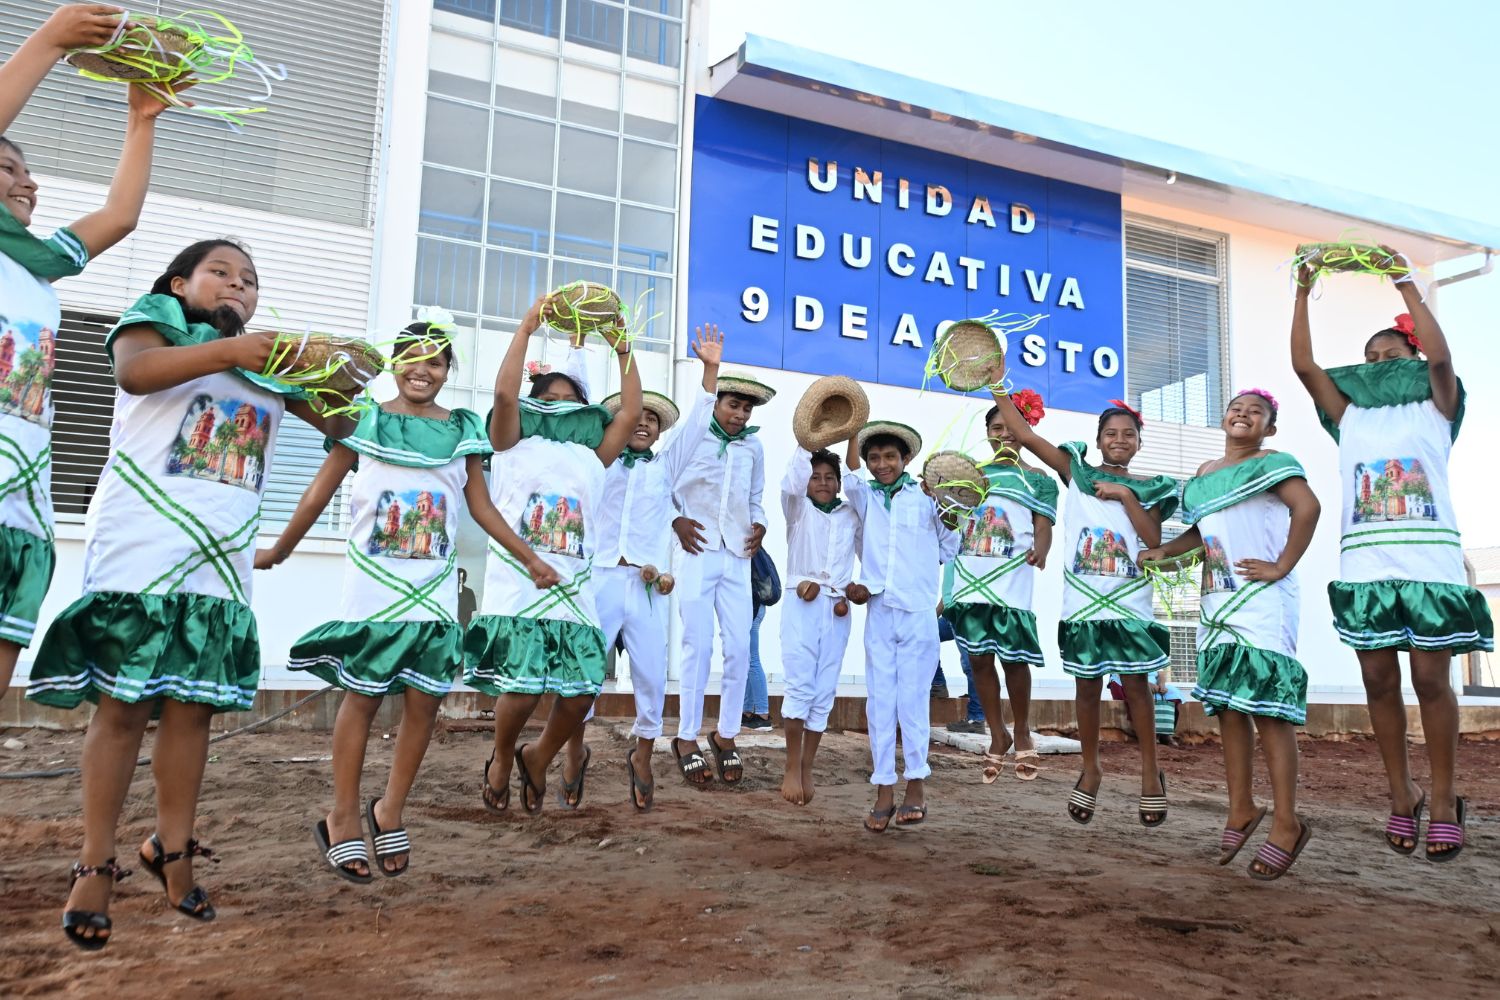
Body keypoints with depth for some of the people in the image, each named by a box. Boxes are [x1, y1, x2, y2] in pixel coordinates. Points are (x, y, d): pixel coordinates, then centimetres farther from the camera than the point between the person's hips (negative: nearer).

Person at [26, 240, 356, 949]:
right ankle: (94, 864, 5)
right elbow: (133, 369, -16)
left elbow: (336, 425, 14)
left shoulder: (272, 361, 19)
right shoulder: (154, 321, 7)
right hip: (139, 551, -4)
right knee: (124, 704, -3)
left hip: (219, 561, 4)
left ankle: (172, 850, 15)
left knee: (192, 707, 5)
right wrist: (228, 350, -29)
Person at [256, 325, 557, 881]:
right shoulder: (364, 421, 1)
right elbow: (320, 493, 5)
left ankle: (389, 812, 19)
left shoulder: (463, 431, 7)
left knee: (424, 702, 1)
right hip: (371, 584, -2)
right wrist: (278, 553, 9)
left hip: (433, 588, 3)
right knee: (362, 697, 3)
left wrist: (530, 561, 8)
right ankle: (343, 822, 15)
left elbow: (481, 506, 11)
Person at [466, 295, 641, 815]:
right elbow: (504, 393, -6)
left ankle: (538, 758, 25)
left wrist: (621, 348, 8)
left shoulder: (592, 457, 18)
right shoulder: (514, 447, 10)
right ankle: (502, 761, 21)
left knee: (579, 694, -7)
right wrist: (527, 327, -1)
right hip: (516, 590, -3)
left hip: (573, 593, 3)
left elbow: (631, 413, 9)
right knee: (521, 690, -13)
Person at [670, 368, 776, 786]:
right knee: (699, 645, -5)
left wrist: (759, 525, 5)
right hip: (698, 551, -4)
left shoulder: (753, 447, 15)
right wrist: (677, 520, -11)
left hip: (737, 556, 4)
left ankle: (726, 734, 15)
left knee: (739, 646, 1)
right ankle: (687, 739, 7)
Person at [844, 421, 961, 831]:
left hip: (918, 614, -2)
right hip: (879, 614, 3)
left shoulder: (926, 499, 3)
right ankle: (884, 790, 9)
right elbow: (849, 474, -12)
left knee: (912, 700, 0)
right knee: (879, 701, 3)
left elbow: (947, 553, 10)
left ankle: (916, 784, 13)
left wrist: (949, 519, -5)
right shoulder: (865, 497, 10)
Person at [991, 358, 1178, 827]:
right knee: (1087, 687, 8)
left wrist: (1125, 495, -10)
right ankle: (1091, 770, 23)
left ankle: (1151, 772, 18)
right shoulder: (1077, 472, 4)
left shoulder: (1146, 488, 5)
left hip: (1129, 602, 0)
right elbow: (1023, 434, -2)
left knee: (1135, 684, 4)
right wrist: (998, 384, -6)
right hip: (1082, 601, 1)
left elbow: (1154, 542, -6)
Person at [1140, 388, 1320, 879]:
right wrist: (1164, 551, 9)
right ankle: (1241, 810, 20)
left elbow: (1307, 506, -18)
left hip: (1262, 603, -7)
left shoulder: (1272, 463, -3)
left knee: (1268, 708, -8)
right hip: (1216, 604, 7)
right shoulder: (1205, 472, 18)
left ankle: (1286, 825, -1)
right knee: (1228, 708, 9)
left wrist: (1282, 566, -18)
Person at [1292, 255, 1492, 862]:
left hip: (1430, 564, -3)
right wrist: (1303, 294, 2)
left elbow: (1440, 357, -9)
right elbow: (1304, 365, 6)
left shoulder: (1435, 411, 10)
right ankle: (1401, 795, 14)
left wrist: (1406, 286, -7)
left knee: (1431, 679, -2)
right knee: (1379, 682, 4)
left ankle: (1443, 799, 8)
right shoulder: (1350, 418, 16)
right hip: (1364, 567, 3)